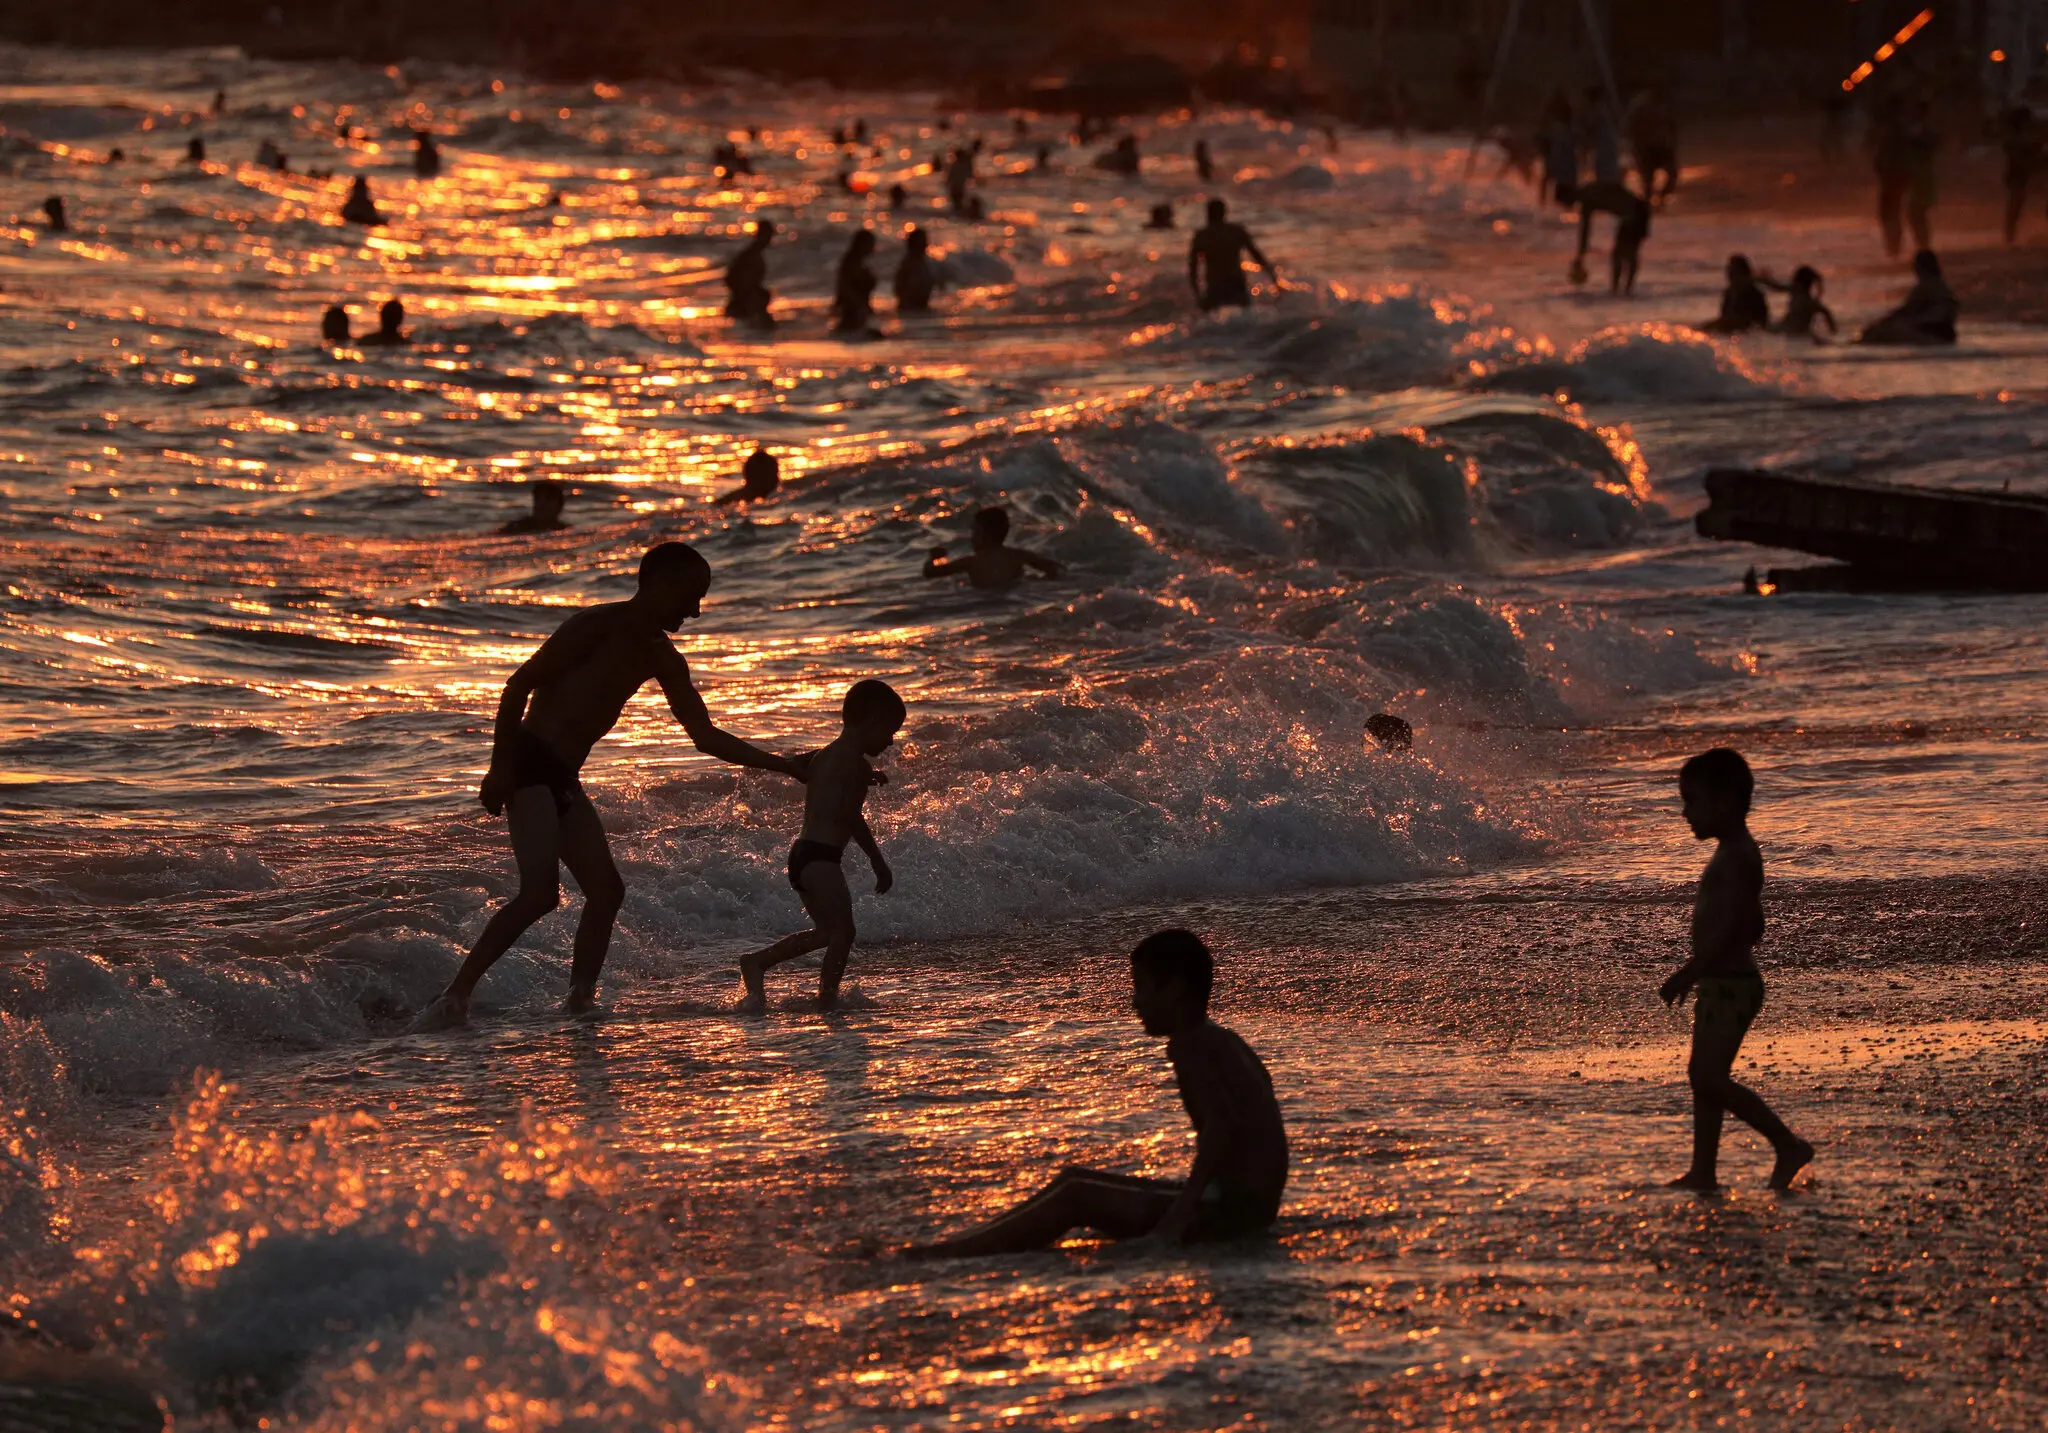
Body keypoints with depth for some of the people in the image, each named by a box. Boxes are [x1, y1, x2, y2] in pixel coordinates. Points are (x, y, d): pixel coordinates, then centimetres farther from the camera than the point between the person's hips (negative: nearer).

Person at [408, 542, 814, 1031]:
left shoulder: (662, 659, 15)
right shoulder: (598, 626, -10)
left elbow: (706, 737, 19)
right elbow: (520, 684, -12)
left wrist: (783, 765, 13)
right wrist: (500, 766, -18)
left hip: (563, 779, 9)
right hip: (527, 765, -9)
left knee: (605, 889, -2)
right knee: (540, 892, -21)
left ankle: (580, 1001, 1)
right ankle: (453, 998, -20)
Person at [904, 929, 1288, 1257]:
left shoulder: (1188, 1045, -16)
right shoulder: (1220, 1042, 16)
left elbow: (1221, 1123, -29)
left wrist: (1173, 1223, -28)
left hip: (1227, 1209, -10)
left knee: (1077, 1196, -7)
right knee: (1076, 1181, 15)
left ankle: (953, 1252, -4)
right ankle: (972, 1242, 18)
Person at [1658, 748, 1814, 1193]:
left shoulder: (1737, 857, -16)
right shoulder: (1734, 855, 16)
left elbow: (1730, 927, -24)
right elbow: (1753, 927, 23)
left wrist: (1686, 974, -24)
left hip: (1731, 985, -11)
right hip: (1721, 984, 11)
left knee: (1711, 1077, -13)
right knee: (1703, 1075, 11)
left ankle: (1789, 1146, -7)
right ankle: (1704, 1169, 13)